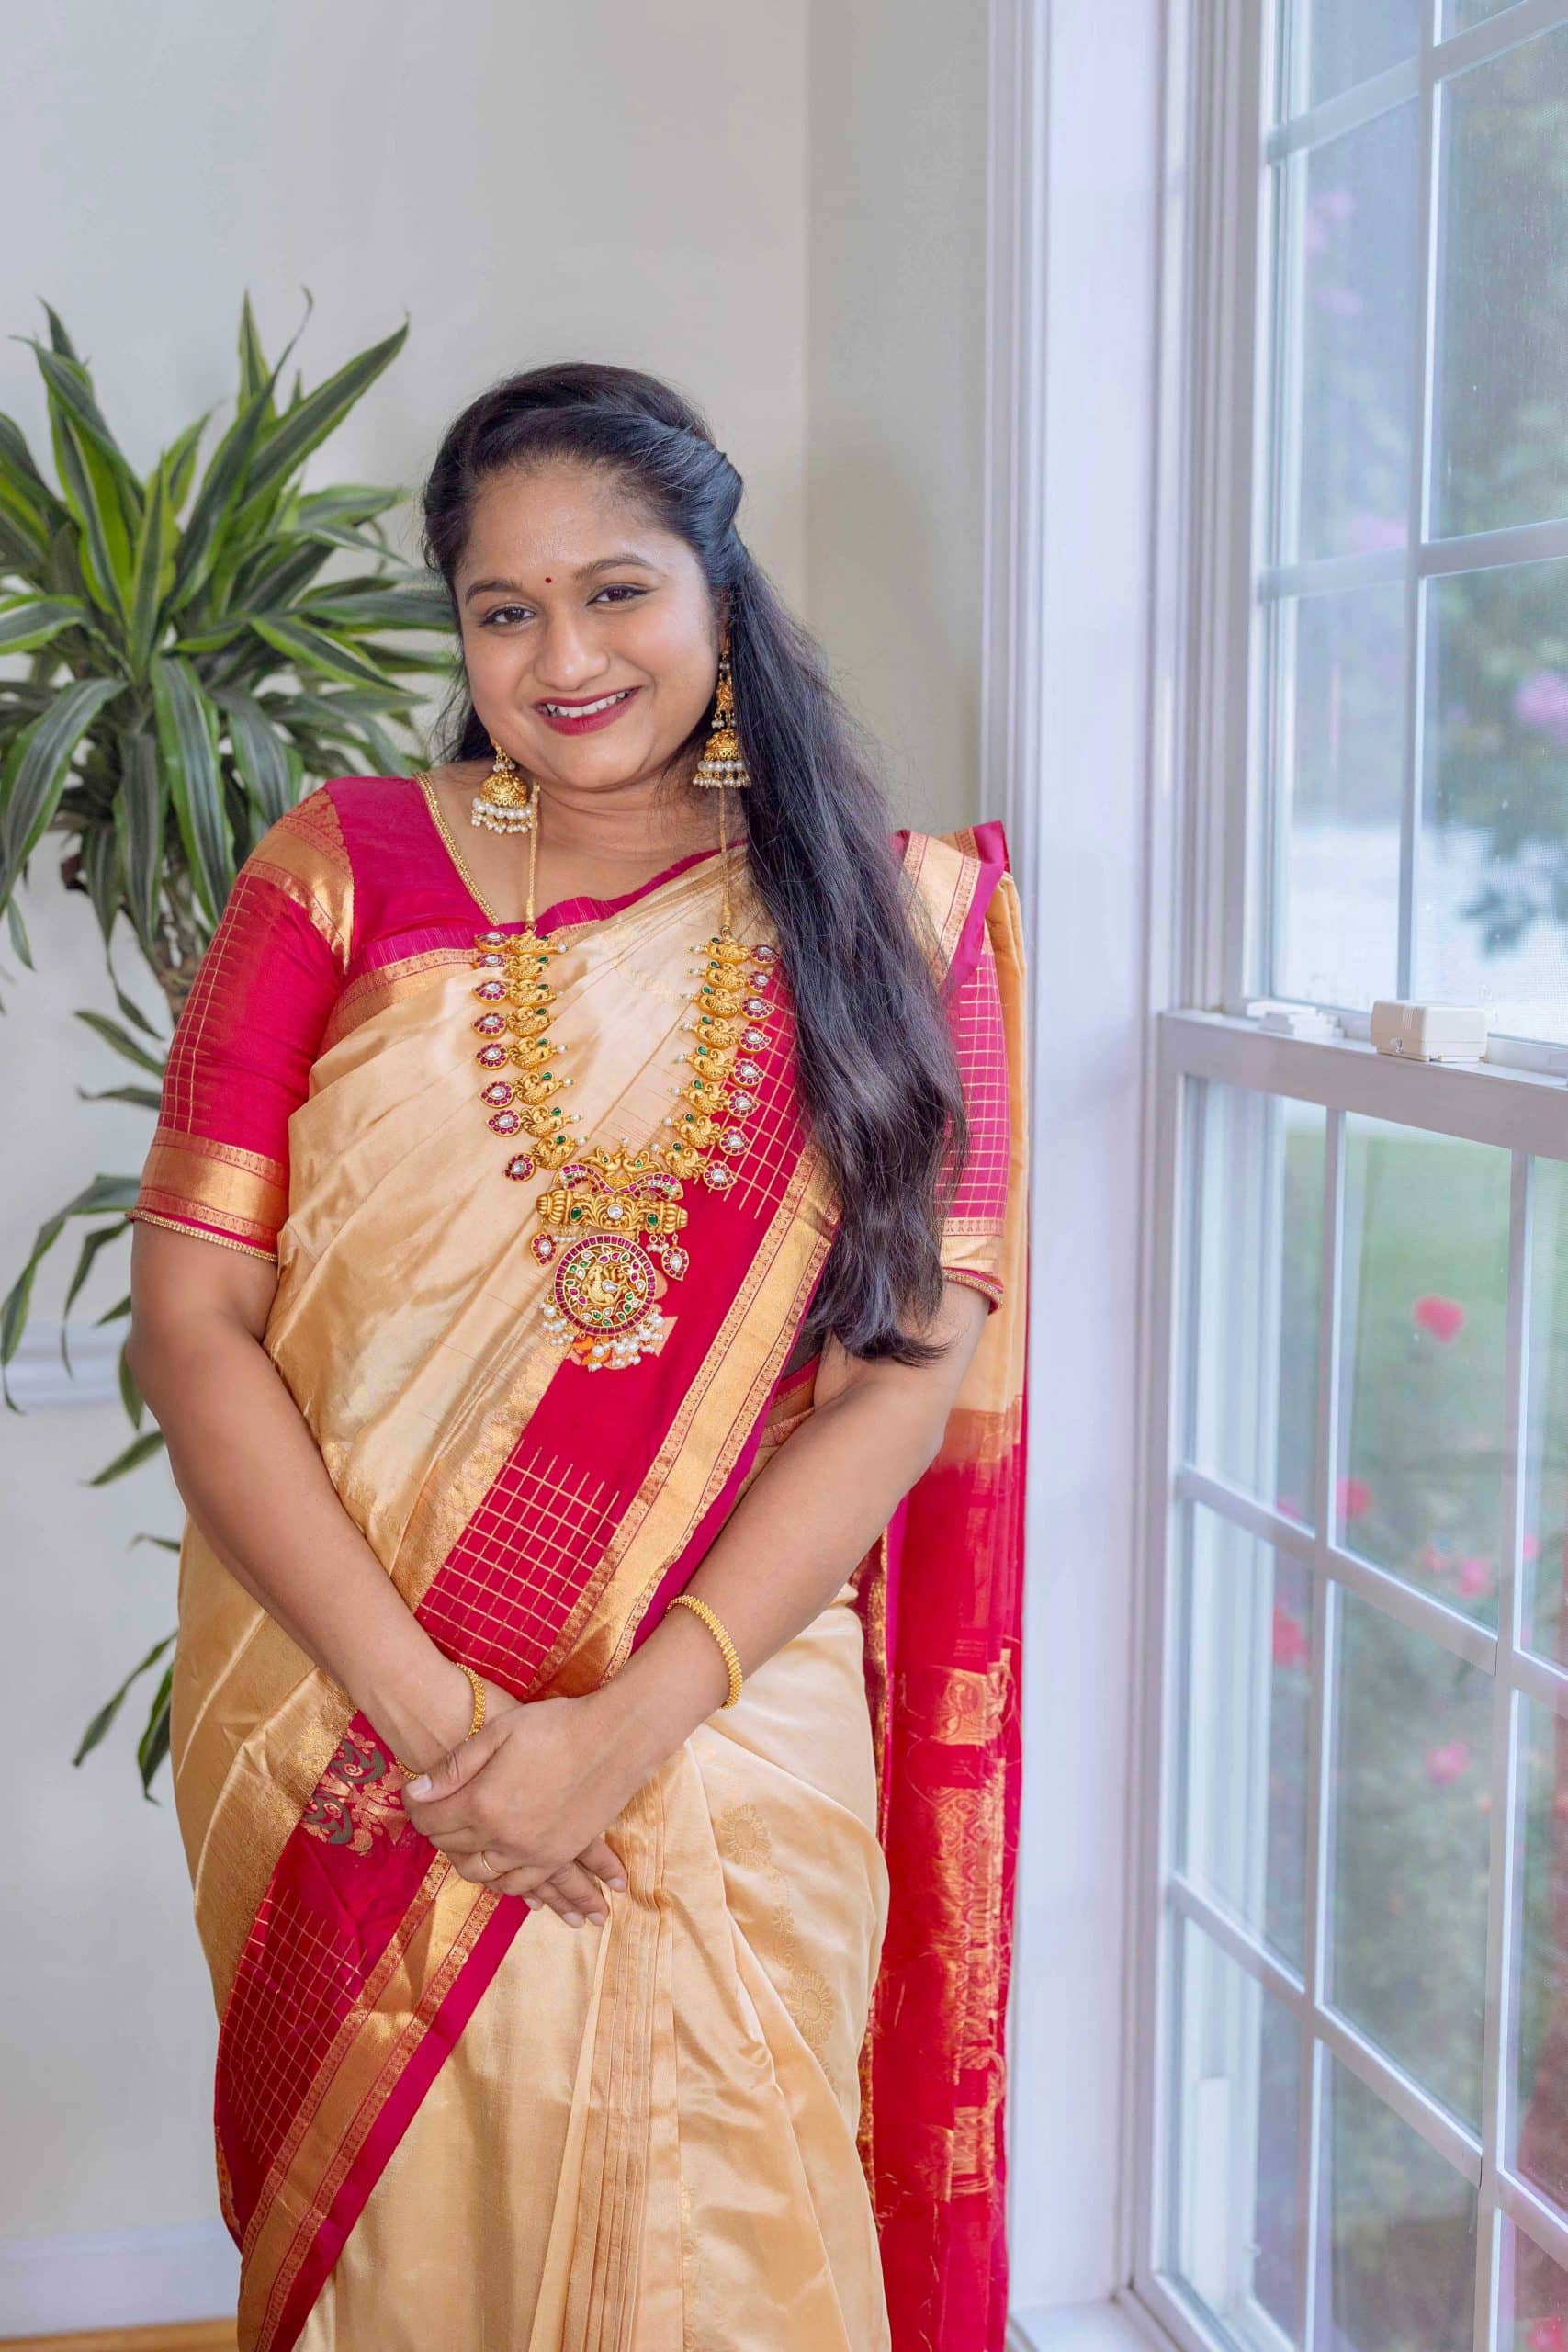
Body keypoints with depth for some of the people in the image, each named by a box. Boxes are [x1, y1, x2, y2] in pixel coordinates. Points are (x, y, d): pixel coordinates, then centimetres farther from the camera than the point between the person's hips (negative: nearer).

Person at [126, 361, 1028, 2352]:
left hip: (724, 1764, 0)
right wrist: (422, 1711, -15)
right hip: (349, 1772, 1)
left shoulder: (887, 919, 2)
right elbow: (189, 1321, -5)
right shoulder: (343, 871, 0)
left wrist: (626, 1723, -15)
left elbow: (910, 1371, -5)